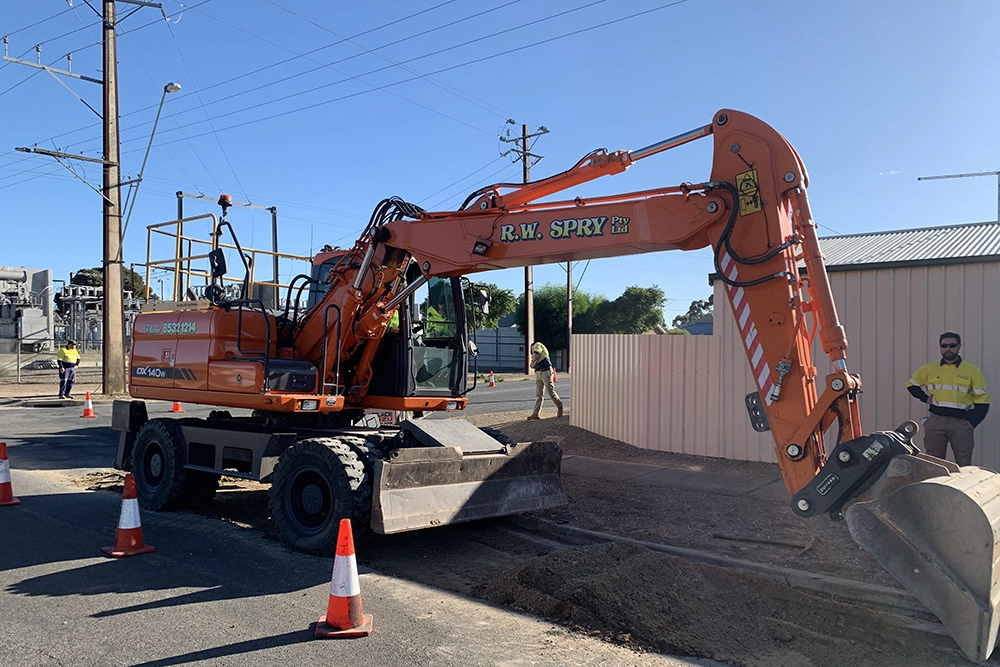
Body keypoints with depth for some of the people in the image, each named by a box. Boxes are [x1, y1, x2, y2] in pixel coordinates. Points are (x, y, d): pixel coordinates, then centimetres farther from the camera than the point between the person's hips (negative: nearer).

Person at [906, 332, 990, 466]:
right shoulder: (929, 369, 7)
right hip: (936, 421, 2)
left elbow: (983, 400, 3)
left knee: (964, 464, 0)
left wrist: (972, 422, -6)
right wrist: (925, 398, 6)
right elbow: (911, 384, 21)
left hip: (961, 423, -1)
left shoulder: (972, 371, 3)